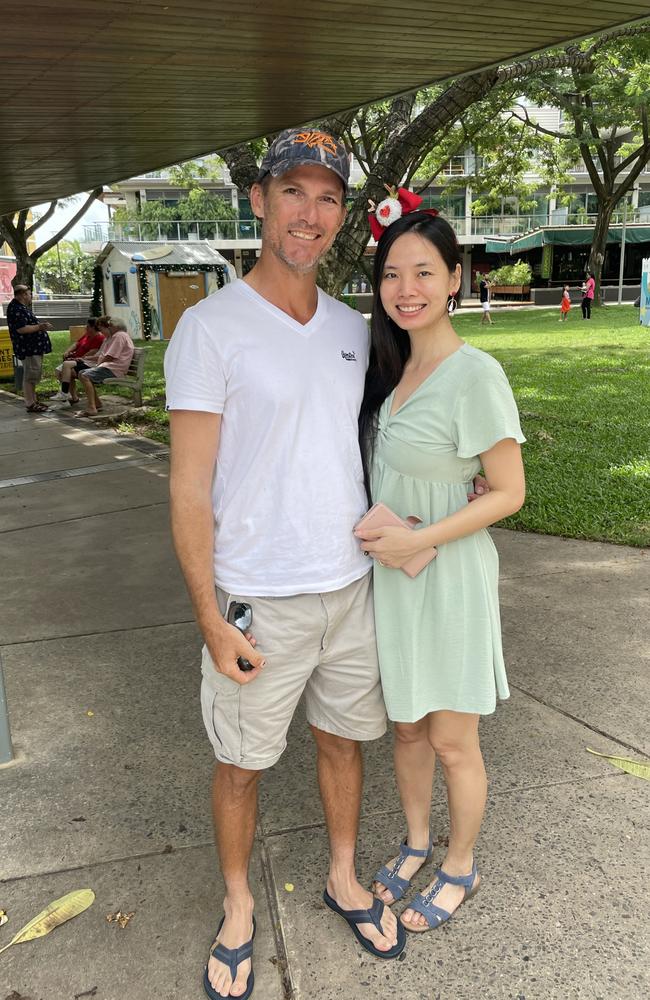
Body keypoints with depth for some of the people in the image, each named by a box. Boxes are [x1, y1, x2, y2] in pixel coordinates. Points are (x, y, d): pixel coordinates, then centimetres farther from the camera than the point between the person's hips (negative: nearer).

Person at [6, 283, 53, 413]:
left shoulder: (21, 307, 18)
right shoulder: (16, 309, -15)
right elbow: (21, 329, -23)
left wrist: (41, 326, 20)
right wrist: (39, 327, -19)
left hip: (34, 347, 11)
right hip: (28, 349, -11)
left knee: (34, 375, 17)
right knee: (30, 376, -7)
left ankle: (34, 401, 25)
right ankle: (30, 405, -4)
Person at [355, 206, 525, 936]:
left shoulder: (475, 375, -17)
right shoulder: (387, 369, 4)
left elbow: (508, 492, -15)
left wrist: (415, 541, -20)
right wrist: (378, 540, -3)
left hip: (448, 577, -6)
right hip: (388, 576, 6)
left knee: (452, 742, 12)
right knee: (406, 729, 20)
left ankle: (459, 867, 36)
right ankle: (416, 843, 44)